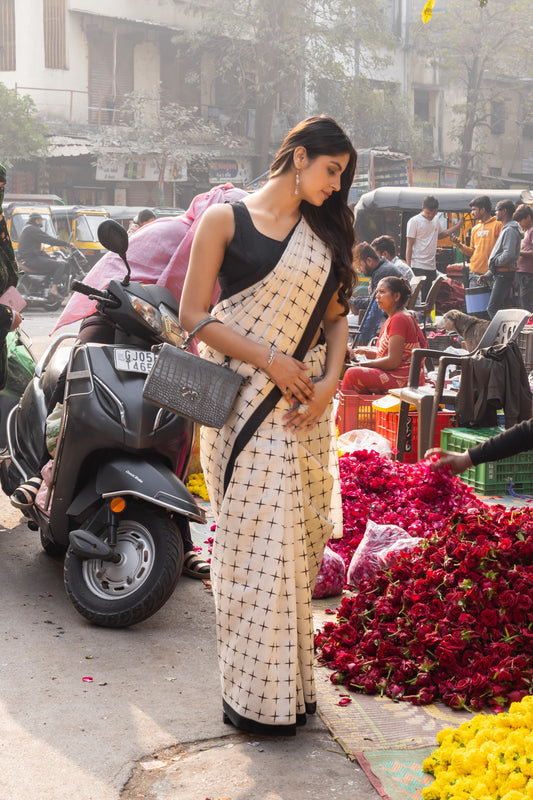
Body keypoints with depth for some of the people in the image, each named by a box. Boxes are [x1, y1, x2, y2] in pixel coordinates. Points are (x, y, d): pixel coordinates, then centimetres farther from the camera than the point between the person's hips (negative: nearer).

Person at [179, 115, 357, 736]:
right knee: (254, 542, -5)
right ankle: (254, 694, 6)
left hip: (305, 406, 5)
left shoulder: (325, 231, 15)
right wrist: (271, 361, -13)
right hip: (245, 403, -5)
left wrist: (328, 382, -4)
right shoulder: (225, 220, 0)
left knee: (297, 544, 7)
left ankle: (292, 682, 18)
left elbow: (336, 317, 14)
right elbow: (194, 313, -6)